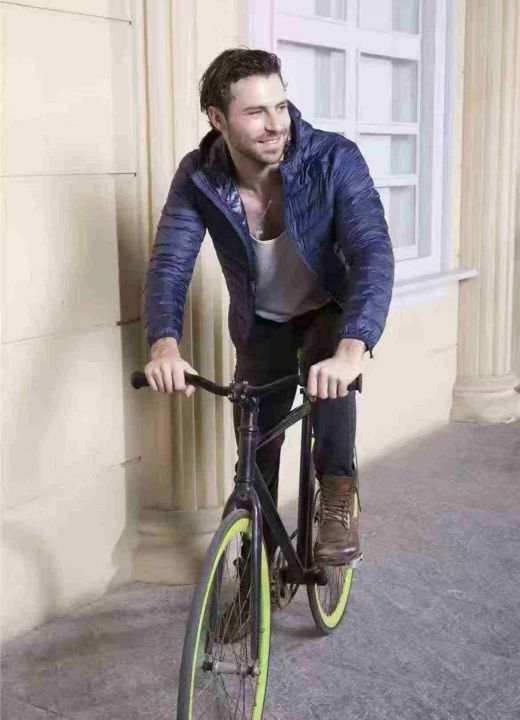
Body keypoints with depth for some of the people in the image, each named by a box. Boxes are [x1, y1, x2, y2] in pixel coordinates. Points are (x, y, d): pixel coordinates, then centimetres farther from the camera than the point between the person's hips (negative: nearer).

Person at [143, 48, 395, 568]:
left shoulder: (335, 159, -30)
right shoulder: (198, 178, -22)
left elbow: (373, 254, -40)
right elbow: (169, 264, -27)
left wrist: (351, 350, -57)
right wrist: (165, 345, -49)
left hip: (331, 311, -2)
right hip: (261, 325, 2)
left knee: (327, 372, -37)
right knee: (256, 461, 4)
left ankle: (338, 496, -19)